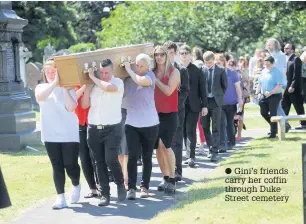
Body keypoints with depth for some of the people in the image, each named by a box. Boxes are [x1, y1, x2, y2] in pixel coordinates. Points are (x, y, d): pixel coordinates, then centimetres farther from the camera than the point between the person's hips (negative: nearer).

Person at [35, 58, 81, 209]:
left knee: (70, 165, -2)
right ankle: (60, 198, 1)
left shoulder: (69, 89, 2)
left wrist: (64, 87, -14)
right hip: (51, 135, 1)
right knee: (57, 166, -1)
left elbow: (71, 107, -14)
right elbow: (40, 97, -19)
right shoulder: (41, 88, 6)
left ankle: (76, 185, 28)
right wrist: (54, 83, -22)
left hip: (69, 135, -1)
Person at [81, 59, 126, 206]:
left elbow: (108, 87, -26)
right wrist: (87, 86, -2)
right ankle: (105, 194, 9)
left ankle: (120, 185, 14)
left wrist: (93, 77, -13)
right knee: (99, 162, 4)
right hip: (94, 129, 4)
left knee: (111, 160, -12)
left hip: (112, 129, -4)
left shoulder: (118, 82, -4)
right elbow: (85, 105, 7)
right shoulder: (93, 85, 8)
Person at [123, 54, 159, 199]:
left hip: (149, 124, -1)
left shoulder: (150, 75, -5)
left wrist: (128, 69, -15)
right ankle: (131, 188, -7)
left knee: (147, 157, 7)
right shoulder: (128, 77, 3)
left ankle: (144, 187, 16)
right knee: (133, 156, -8)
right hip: (131, 123, 1)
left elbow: (141, 81, -27)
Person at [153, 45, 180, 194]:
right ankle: (165, 178, 16)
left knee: (165, 145, -13)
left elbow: (168, 91, -15)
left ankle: (172, 180, -5)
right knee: (157, 146, 4)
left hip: (170, 114, -4)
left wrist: (155, 80, -11)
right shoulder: (151, 72, 8)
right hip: (155, 113, 5)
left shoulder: (174, 72, -3)